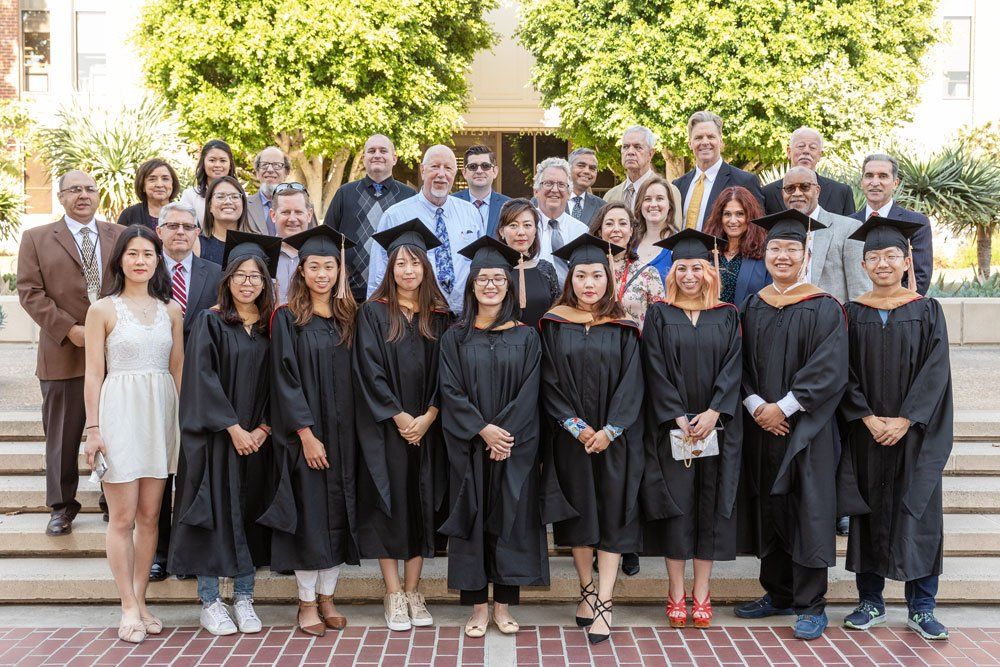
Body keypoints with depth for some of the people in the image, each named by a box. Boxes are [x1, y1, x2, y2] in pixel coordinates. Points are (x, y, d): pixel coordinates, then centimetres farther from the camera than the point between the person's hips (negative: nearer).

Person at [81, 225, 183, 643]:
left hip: (161, 413, 4)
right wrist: (93, 429, -8)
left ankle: (140, 601, 19)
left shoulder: (170, 310, 8)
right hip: (120, 412, -3)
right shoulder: (103, 310, -2)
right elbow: (94, 373, -3)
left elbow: (178, 368, 10)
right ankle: (129, 608, 9)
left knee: (149, 515, 8)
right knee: (123, 518, 0)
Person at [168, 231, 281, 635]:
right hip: (216, 437, -4)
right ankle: (210, 603, 9)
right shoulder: (210, 324, -3)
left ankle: (243, 599, 17)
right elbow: (203, 379, -11)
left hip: (257, 438, 4)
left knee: (251, 513, 8)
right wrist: (234, 428, -15)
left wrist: (264, 427, -7)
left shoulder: (272, 328, 7)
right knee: (215, 511, -1)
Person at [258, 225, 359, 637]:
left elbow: (353, 380, 11)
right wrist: (307, 435, -16)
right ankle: (307, 602, 11)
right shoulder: (287, 319, -3)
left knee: (338, 513, 6)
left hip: (342, 434, 4)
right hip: (304, 435, -4)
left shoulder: (348, 319, 9)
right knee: (309, 514, -1)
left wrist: (349, 433, 3)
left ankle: (326, 598, 17)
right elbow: (285, 381, -9)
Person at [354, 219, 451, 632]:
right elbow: (370, 371, -8)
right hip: (384, 426, -3)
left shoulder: (439, 316, 8)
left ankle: (413, 590, 14)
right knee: (388, 502, -1)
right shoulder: (374, 313, -1)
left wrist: (427, 417, -11)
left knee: (420, 503, 5)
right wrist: (400, 418, -14)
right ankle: (393, 594, 5)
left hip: (426, 427, 3)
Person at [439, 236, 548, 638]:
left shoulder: (526, 338, 4)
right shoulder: (455, 337, 3)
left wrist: (504, 432, -14)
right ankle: (478, 607, 10)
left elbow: (528, 393, -2)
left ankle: (504, 605, 13)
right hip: (468, 449, 0)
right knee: (473, 520, 3)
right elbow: (450, 392, -4)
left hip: (514, 448, 0)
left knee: (509, 520, 3)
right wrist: (484, 430, -15)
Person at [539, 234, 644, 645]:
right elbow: (549, 383, -2)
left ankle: (604, 604, -1)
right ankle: (587, 592, 20)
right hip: (570, 438, 0)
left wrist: (608, 430, -14)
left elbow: (631, 384, -2)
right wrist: (576, 426, -13)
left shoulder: (623, 329, 3)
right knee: (578, 515, 7)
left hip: (614, 438, 0)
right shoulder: (554, 325, 3)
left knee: (611, 517, -2)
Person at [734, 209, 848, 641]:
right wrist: (756, 406, -9)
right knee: (768, 509, 10)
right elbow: (741, 365, 7)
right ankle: (777, 594, 22)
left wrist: (783, 408, -16)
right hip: (761, 427, 5)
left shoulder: (823, 309, -5)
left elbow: (829, 371, -12)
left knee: (807, 511, -2)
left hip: (804, 426, -5)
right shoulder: (753, 308, 10)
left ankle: (811, 605, 6)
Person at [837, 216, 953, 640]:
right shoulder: (853, 313, 4)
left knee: (918, 513, 1)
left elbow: (935, 372, -6)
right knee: (868, 513, 6)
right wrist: (869, 419, -13)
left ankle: (921, 608, 10)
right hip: (866, 432, 1)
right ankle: (870, 601, 16)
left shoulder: (927, 312, 1)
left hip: (914, 431, -1)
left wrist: (903, 421, -14)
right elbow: (845, 374, 0)